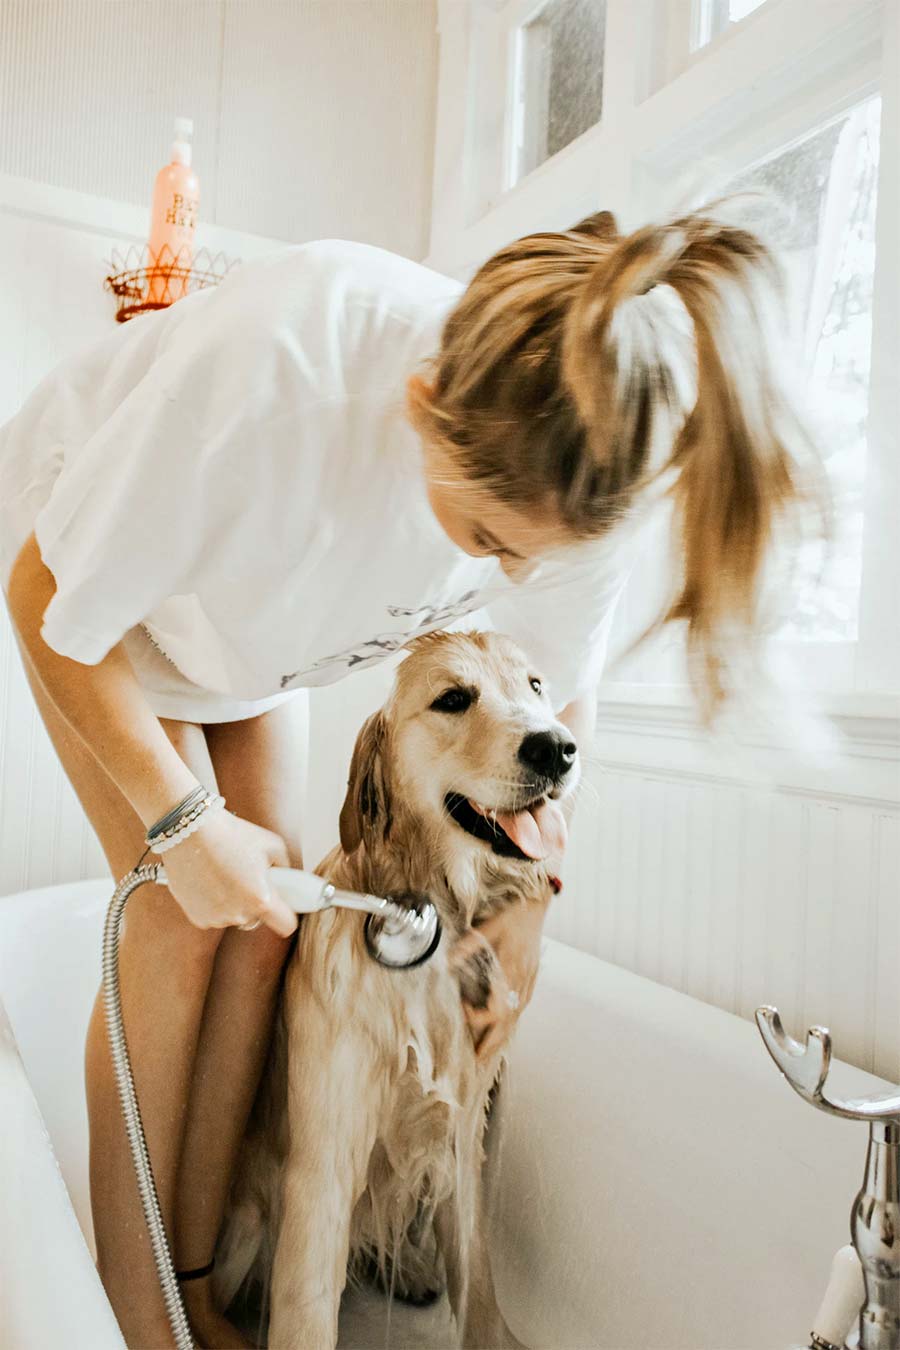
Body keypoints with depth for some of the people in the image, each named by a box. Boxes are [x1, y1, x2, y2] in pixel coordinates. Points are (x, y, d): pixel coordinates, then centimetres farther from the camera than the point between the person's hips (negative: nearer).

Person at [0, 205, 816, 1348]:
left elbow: (562, 704, -11)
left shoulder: (575, 472, -28)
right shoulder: (277, 369, -43)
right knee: (185, 916, -15)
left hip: (247, 613, 4)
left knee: (265, 919, -5)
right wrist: (185, 824, -28)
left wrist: (528, 906, -10)